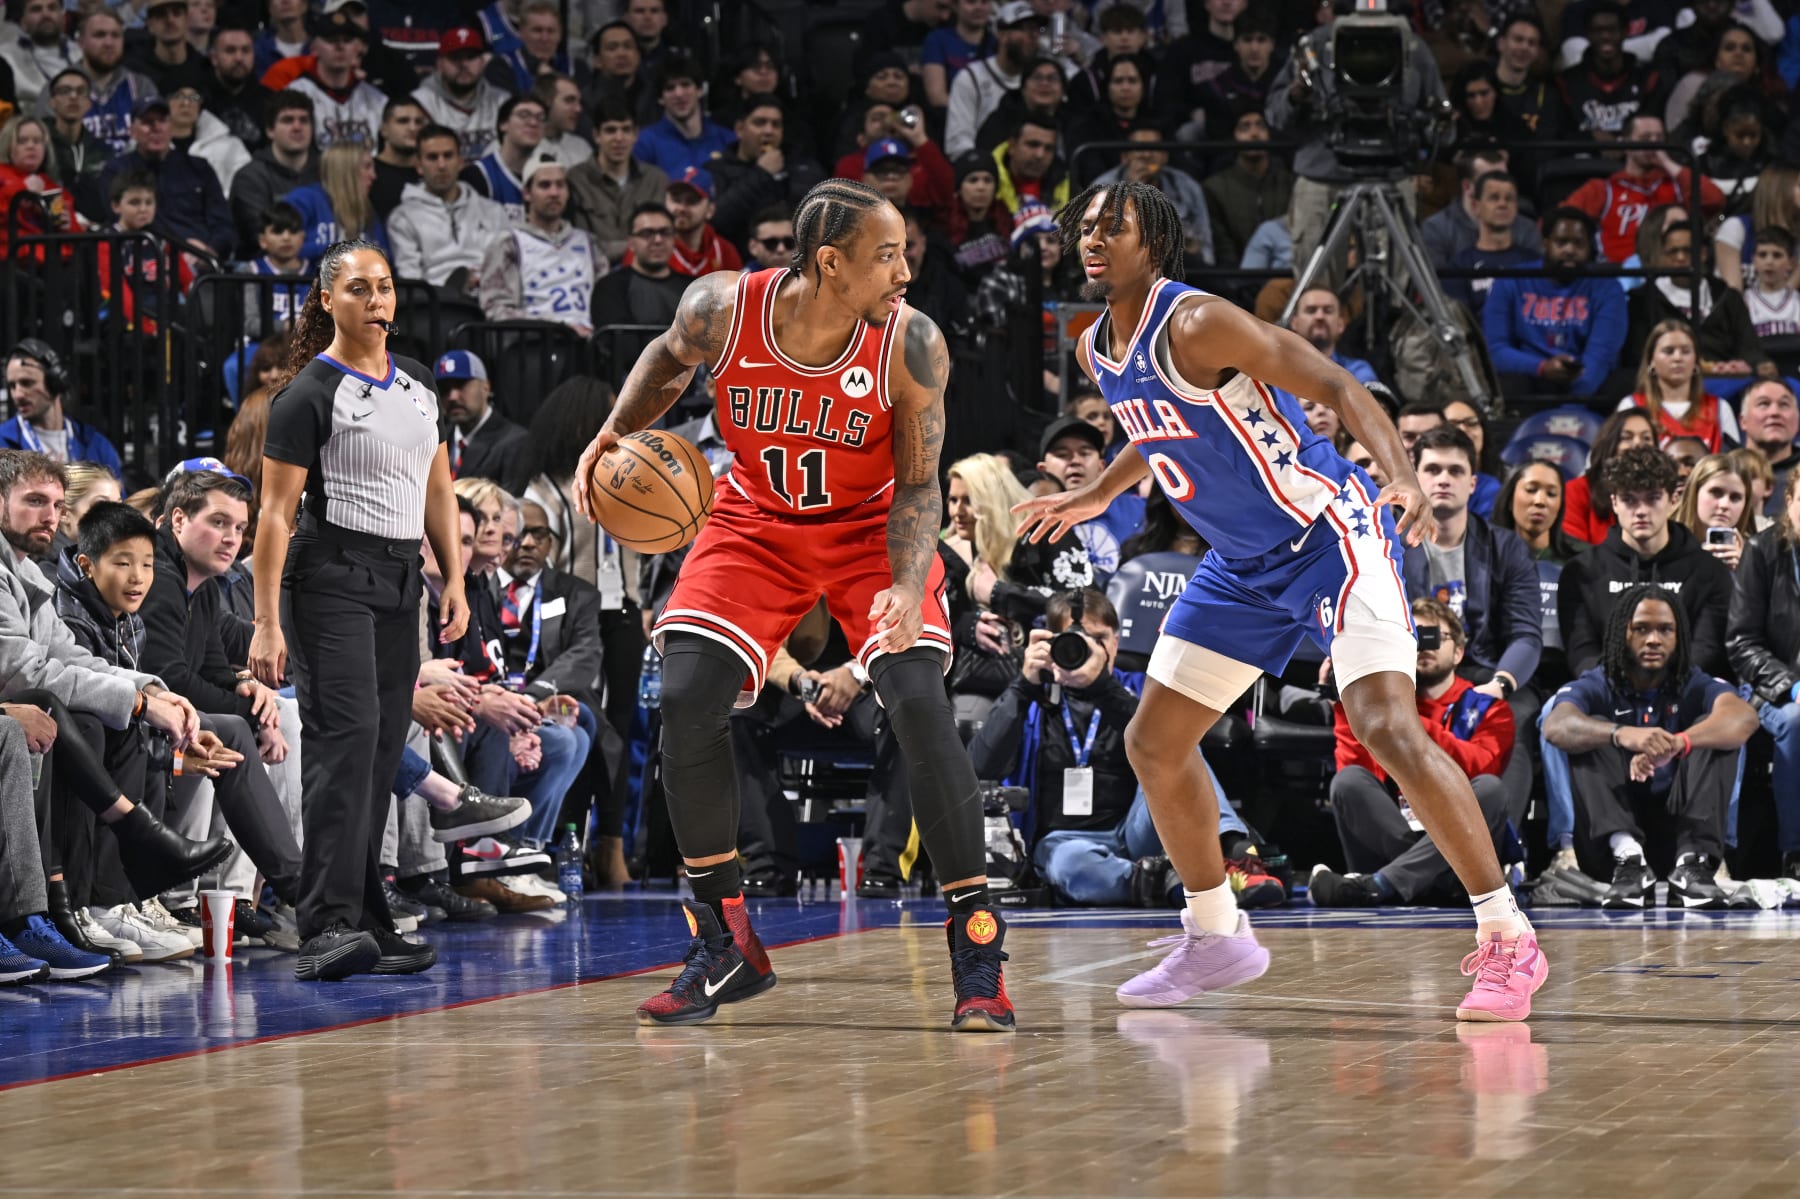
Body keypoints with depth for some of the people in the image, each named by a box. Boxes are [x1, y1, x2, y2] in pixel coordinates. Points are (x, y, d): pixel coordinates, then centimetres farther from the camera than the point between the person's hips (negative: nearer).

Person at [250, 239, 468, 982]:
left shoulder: (416, 385, 14)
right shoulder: (309, 394, -7)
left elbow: (437, 490, 21)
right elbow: (276, 512, -10)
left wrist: (455, 580, 12)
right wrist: (267, 623, -15)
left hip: (398, 583, 7)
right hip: (330, 577, -7)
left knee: (383, 752, 6)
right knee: (347, 735, -19)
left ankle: (363, 928, 11)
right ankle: (329, 925, -25)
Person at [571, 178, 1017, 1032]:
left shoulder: (912, 346, -25)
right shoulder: (721, 309, -22)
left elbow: (917, 485, -17)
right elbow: (670, 358, 4)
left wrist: (909, 588, -33)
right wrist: (616, 434, -9)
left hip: (869, 528, -2)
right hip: (756, 525, 2)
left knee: (919, 705, -20)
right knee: (685, 703, -13)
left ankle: (978, 958, -10)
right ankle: (725, 949, 3)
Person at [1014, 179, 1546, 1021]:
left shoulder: (1195, 323, -21)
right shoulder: (1096, 351, 4)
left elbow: (1335, 386, -25)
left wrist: (1404, 479, -39)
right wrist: (1096, 496, 34)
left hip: (1329, 532, -9)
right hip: (1243, 563, 9)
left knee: (1387, 729, -24)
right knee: (1153, 743, 10)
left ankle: (1507, 942, -19)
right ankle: (1216, 939, 26)